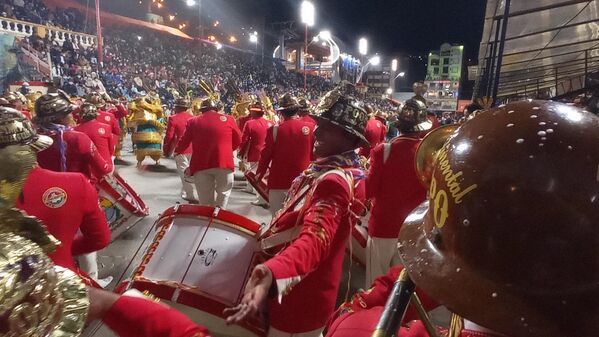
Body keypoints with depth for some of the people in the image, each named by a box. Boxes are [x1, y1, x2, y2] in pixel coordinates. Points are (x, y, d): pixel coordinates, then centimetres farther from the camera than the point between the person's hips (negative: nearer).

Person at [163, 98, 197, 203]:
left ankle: (191, 196, -5)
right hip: (193, 149, 5)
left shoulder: (173, 118, -8)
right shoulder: (193, 118, 5)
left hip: (180, 150, -5)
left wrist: (166, 150, 3)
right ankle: (185, 193, 28)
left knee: (184, 173, -1)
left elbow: (169, 136, -8)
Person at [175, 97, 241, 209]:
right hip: (224, 161, -1)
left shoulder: (193, 121, 8)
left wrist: (177, 151, 33)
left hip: (201, 164, 1)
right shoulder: (228, 119, 7)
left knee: (206, 201, 10)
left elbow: (184, 142, 12)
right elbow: (238, 140, 16)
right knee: (224, 192, 17)